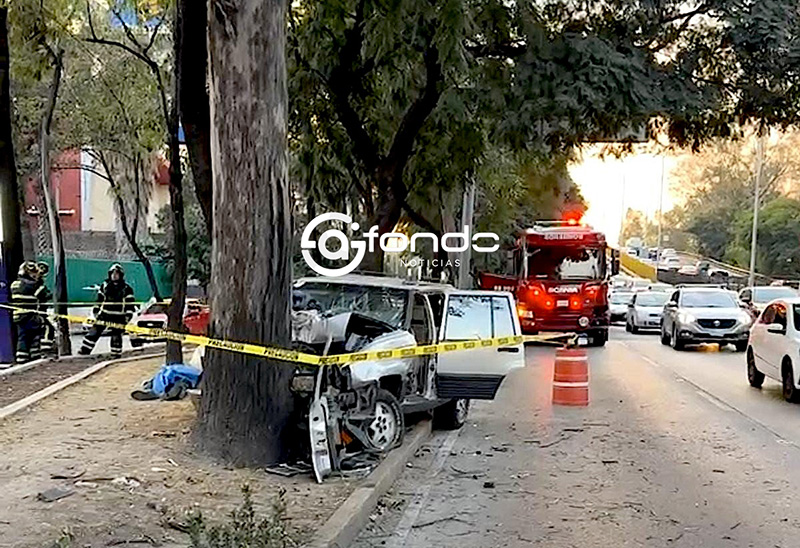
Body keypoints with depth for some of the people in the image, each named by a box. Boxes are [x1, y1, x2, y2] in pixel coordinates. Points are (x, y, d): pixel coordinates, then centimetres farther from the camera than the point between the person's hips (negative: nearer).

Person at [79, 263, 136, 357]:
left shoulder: (126, 289, -2)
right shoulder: (105, 285, 9)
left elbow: (130, 304, -2)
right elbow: (99, 299, 17)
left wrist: (128, 315, -8)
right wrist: (96, 310, 15)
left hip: (118, 317, -3)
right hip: (104, 314, 3)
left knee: (116, 335, -2)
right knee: (94, 331, -1)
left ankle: (116, 353, 11)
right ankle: (85, 350, 4)